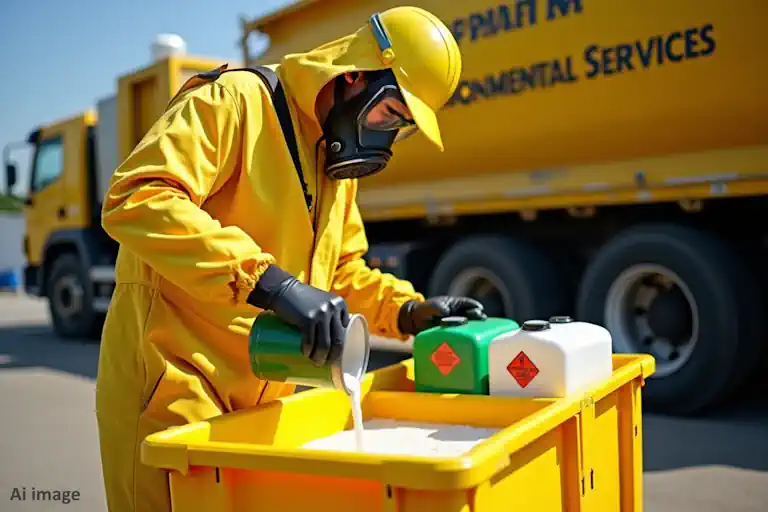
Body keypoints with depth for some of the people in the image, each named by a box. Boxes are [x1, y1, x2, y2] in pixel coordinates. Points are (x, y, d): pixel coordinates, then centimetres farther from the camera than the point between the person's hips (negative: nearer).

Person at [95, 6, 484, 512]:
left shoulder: (337, 158, 13)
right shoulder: (238, 100, -14)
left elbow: (341, 268, 19)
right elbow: (136, 200, -28)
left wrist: (410, 310, 0)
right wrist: (269, 281, -36)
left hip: (262, 395, 8)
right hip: (174, 383, -8)